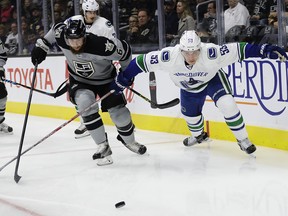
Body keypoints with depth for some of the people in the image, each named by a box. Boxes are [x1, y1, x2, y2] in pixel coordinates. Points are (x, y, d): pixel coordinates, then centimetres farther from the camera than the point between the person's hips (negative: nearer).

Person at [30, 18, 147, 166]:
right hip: (79, 81, 2)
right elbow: (57, 28, -2)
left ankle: (129, 141, 32)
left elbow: (125, 50, -21)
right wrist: (41, 46, -1)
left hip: (106, 80, -1)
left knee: (119, 111, -3)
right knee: (86, 104, -27)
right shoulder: (61, 36, -27)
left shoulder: (101, 45, -37)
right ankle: (103, 147, -14)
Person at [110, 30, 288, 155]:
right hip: (188, 87, 3)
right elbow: (142, 61, -28)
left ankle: (243, 139, -4)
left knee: (227, 105, -24)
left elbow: (238, 49, -40)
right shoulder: (169, 56, -37)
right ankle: (199, 135, 53)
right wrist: (123, 79, -23)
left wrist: (265, 50, -47)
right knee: (191, 116, 17)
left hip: (213, 79, -3)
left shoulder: (211, 53, -41)